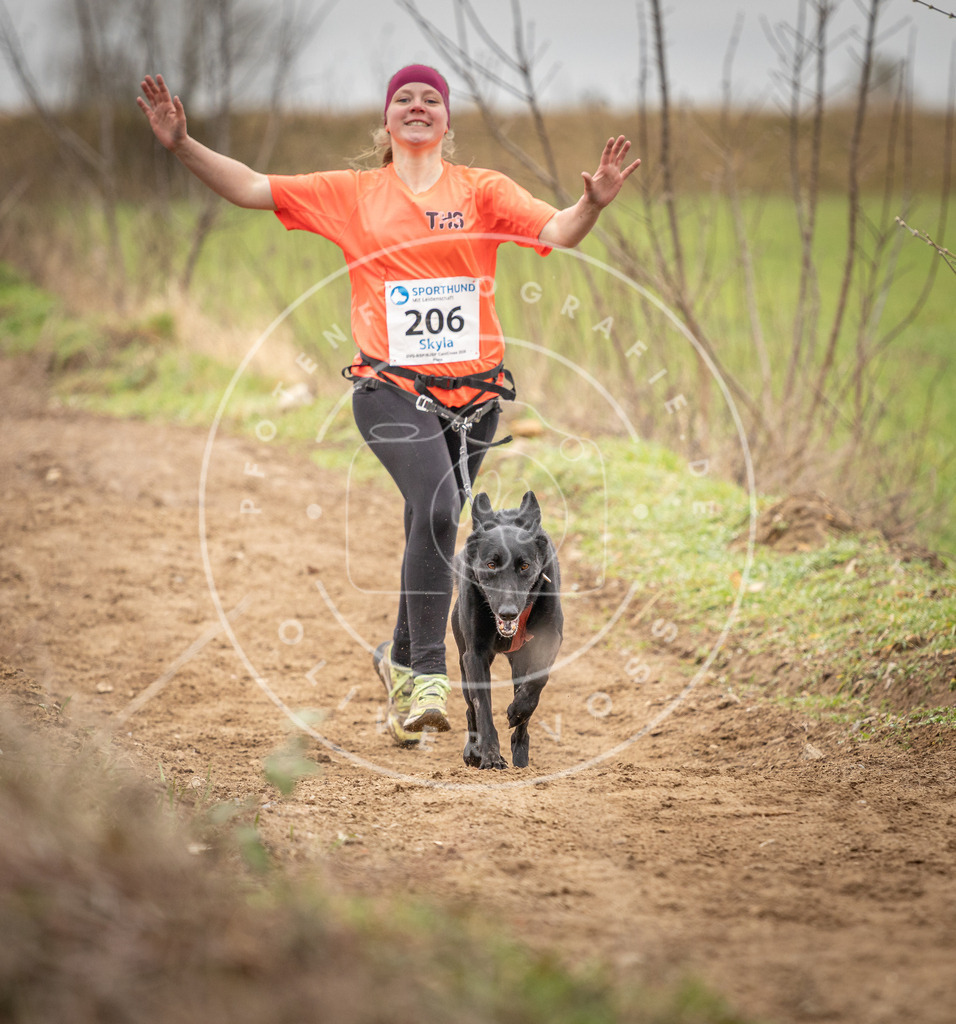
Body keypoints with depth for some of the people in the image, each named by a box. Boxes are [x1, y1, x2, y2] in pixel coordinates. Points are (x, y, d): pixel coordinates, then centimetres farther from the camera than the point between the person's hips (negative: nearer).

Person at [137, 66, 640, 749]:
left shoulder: (481, 189, 7)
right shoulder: (352, 193, 9)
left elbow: (557, 232, -6)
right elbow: (250, 188, 7)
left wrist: (594, 205, -27)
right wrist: (183, 144, -5)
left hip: (473, 388, 2)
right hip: (391, 385, -2)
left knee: (434, 528, 9)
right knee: (436, 508, -25)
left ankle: (403, 662, 33)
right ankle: (428, 676, -21)